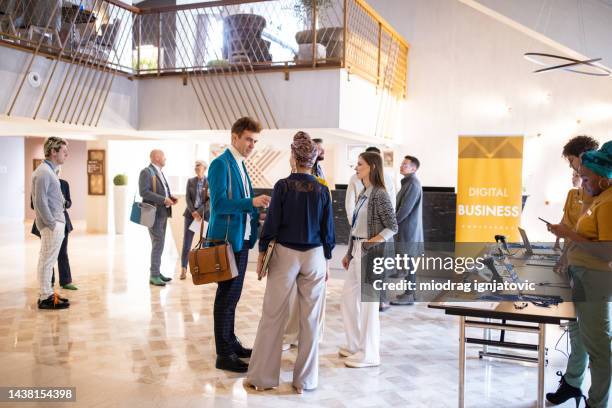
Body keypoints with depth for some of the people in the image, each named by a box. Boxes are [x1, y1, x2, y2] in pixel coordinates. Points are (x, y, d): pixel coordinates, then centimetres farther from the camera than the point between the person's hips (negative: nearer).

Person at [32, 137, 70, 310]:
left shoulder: (50, 171, 15)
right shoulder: (43, 172, -16)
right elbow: (40, 202, -20)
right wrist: (52, 224, -18)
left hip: (57, 223, 10)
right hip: (52, 225, -10)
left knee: (47, 261, 15)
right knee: (47, 261, -2)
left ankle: (46, 294, 24)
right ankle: (45, 298, 5)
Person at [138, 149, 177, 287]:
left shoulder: (159, 173, 19)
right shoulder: (146, 172, -10)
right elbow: (144, 192, -20)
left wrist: (170, 197, 6)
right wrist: (163, 200, -21)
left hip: (163, 213, 9)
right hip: (154, 213, -9)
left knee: (159, 244, 12)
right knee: (158, 244, -10)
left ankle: (156, 272, 19)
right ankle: (154, 276, -6)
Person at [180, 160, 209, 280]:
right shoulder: (190, 181, 7)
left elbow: (210, 201, -7)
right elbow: (187, 198, 1)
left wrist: (199, 212, -15)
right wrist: (193, 212, -13)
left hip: (205, 214, -2)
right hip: (191, 214, 2)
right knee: (186, 242, -3)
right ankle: (183, 269, 3)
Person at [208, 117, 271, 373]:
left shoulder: (241, 166, 15)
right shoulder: (221, 164, -12)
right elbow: (219, 203, -22)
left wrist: (258, 205, 2)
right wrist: (251, 202, -30)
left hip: (241, 239, 9)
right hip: (227, 239, -9)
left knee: (233, 294, 16)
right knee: (227, 294, -3)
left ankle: (230, 343, 29)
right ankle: (224, 355, 6)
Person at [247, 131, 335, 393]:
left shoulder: (283, 186, -6)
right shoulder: (322, 190, 0)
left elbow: (272, 222, -6)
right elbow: (328, 229, 4)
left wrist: (262, 253, 4)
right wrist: (327, 260, 14)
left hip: (285, 254, -2)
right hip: (315, 256, 2)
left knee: (273, 316, 7)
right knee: (310, 319, 8)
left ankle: (262, 376, 14)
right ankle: (305, 380, 16)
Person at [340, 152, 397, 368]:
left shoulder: (379, 194, -13)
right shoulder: (363, 194, 13)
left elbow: (392, 227, -14)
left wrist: (374, 242, -24)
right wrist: (349, 253, 18)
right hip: (358, 252, 9)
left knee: (368, 303, -1)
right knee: (348, 297, 15)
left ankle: (369, 354, 12)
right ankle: (355, 345, 31)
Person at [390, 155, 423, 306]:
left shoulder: (413, 184, -15)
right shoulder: (408, 182, 17)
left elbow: (405, 209, -19)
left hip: (409, 231, -10)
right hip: (406, 230, 10)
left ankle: (409, 296, 1)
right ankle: (409, 293, 20)